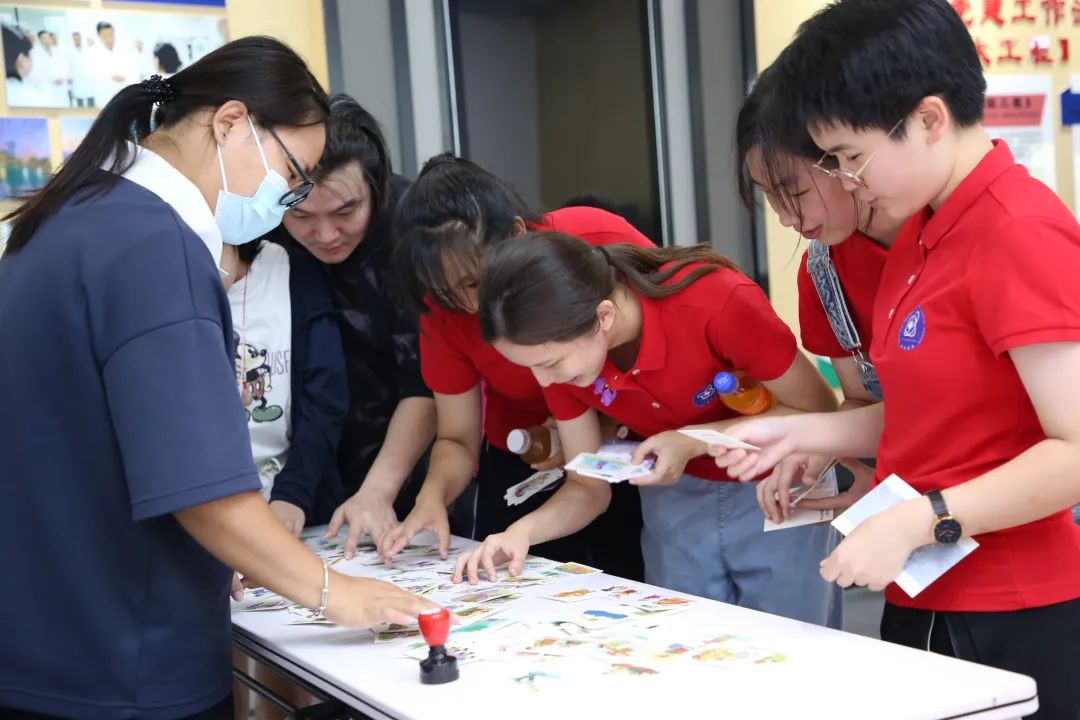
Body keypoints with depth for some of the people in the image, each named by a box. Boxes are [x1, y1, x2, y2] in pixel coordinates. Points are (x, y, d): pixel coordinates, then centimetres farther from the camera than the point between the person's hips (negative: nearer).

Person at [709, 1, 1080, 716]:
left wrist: (914, 523, -24)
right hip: (924, 602, 8)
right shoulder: (921, 233, 8)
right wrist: (796, 432, 4)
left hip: (1016, 621, -8)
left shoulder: (1022, 234, -19)